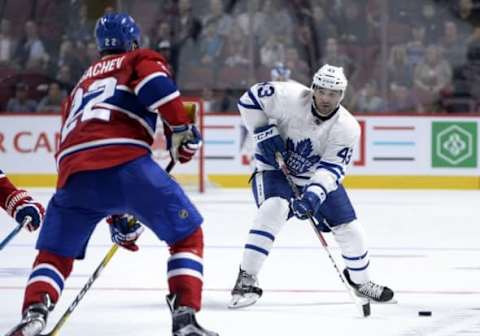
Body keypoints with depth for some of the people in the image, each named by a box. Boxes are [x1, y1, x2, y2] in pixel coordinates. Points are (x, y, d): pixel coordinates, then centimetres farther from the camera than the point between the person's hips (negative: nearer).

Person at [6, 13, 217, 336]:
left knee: (55, 252, 21)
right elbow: (154, 82, -5)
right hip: (125, 162, -4)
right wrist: (181, 128, 0)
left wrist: (118, 218, 42)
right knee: (187, 235, 11)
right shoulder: (139, 60, 22)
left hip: (74, 171, 5)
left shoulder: (80, 87, 40)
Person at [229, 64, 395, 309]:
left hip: (319, 178, 4)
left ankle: (360, 281, 33)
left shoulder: (347, 128, -20)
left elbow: (332, 168, -26)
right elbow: (250, 98, -17)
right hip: (276, 169, -3)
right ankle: (246, 279, -31)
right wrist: (264, 133, -24)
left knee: (348, 228, 3)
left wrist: (314, 195, -42)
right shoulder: (290, 97, -26)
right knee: (274, 209, -33)